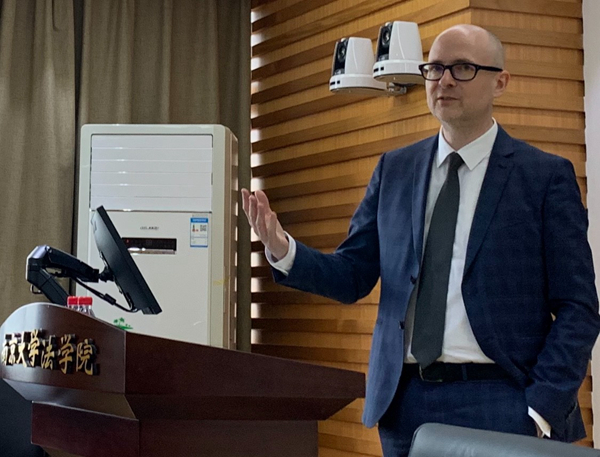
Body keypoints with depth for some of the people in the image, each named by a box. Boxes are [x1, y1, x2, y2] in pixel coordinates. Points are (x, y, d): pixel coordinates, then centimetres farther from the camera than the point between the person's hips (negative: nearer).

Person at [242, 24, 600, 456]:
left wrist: (542, 411, -12)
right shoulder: (395, 169, 9)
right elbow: (352, 277, 8)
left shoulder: (547, 174, -2)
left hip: (499, 404, -3)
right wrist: (282, 250, -10)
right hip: (405, 401, 3)